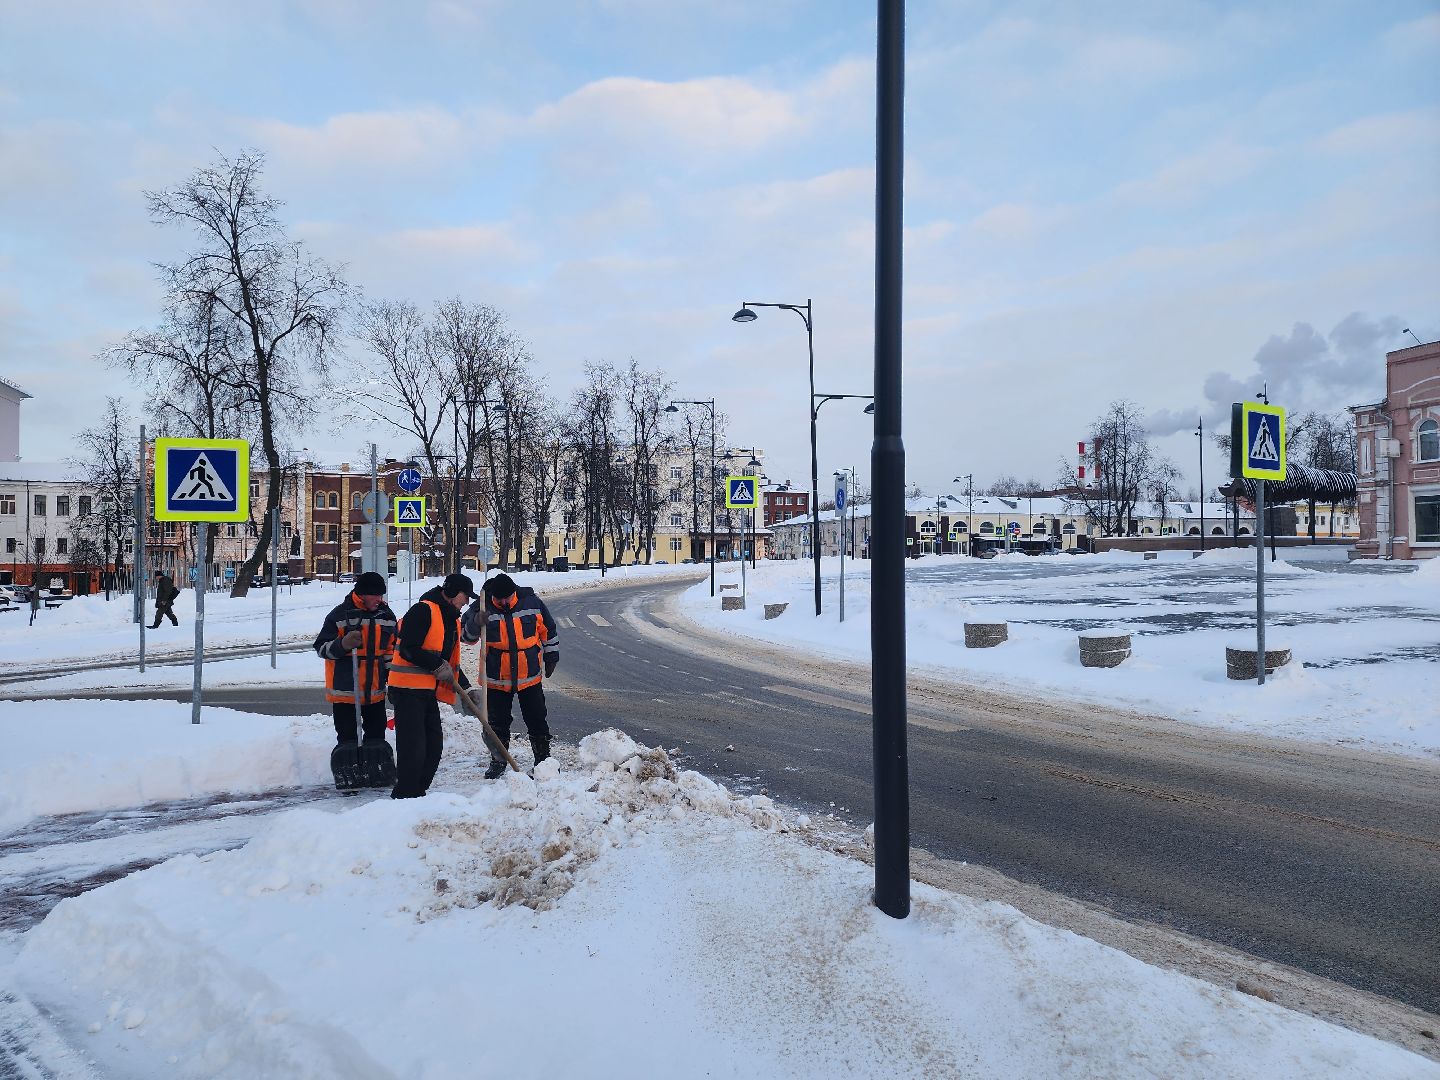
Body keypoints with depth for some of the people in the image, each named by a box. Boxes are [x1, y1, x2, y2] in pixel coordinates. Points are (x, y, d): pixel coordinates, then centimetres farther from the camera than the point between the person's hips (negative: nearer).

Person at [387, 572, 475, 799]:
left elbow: (450, 660, 22)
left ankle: (418, 792, 23)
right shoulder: (423, 610, -13)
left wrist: (466, 688, 12)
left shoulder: (452, 620, 17)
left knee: (434, 745, 12)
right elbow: (408, 650, -21)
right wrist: (438, 666, -18)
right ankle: (404, 795, 3)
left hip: (428, 691, 10)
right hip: (408, 689, -10)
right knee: (413, 746, -7)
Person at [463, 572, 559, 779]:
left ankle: (543, 760, 23)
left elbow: (549, 630, 6)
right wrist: (476, 622, -27)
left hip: (530, 677, 0)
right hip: (496, 679, 0)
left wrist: (551, 657, 11)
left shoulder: (532, 603, -7)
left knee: (537, 721, 8)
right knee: (497, 724, 8)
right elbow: (467, 636, -6)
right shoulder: (483, 608, -10)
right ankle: (498, 762, 24)